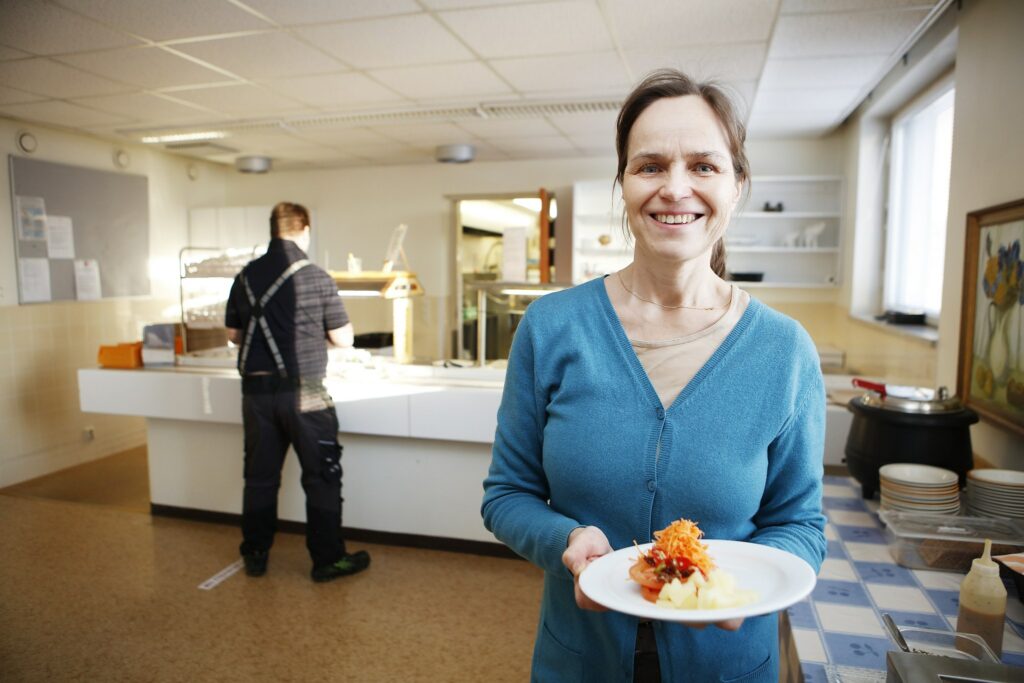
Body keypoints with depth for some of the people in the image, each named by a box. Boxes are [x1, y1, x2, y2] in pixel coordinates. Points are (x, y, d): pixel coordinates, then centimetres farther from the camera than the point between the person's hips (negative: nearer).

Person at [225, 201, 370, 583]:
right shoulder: (316, 278, -10)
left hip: (256, 390, 5)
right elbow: (343, 339, -5)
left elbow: (233, 334, 13)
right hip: (302, 392, -5)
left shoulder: (246, 277, 3)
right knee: (322, 478, 6)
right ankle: (327, 559, 14)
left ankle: (255, 555, 27)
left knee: (260, 476, 15)